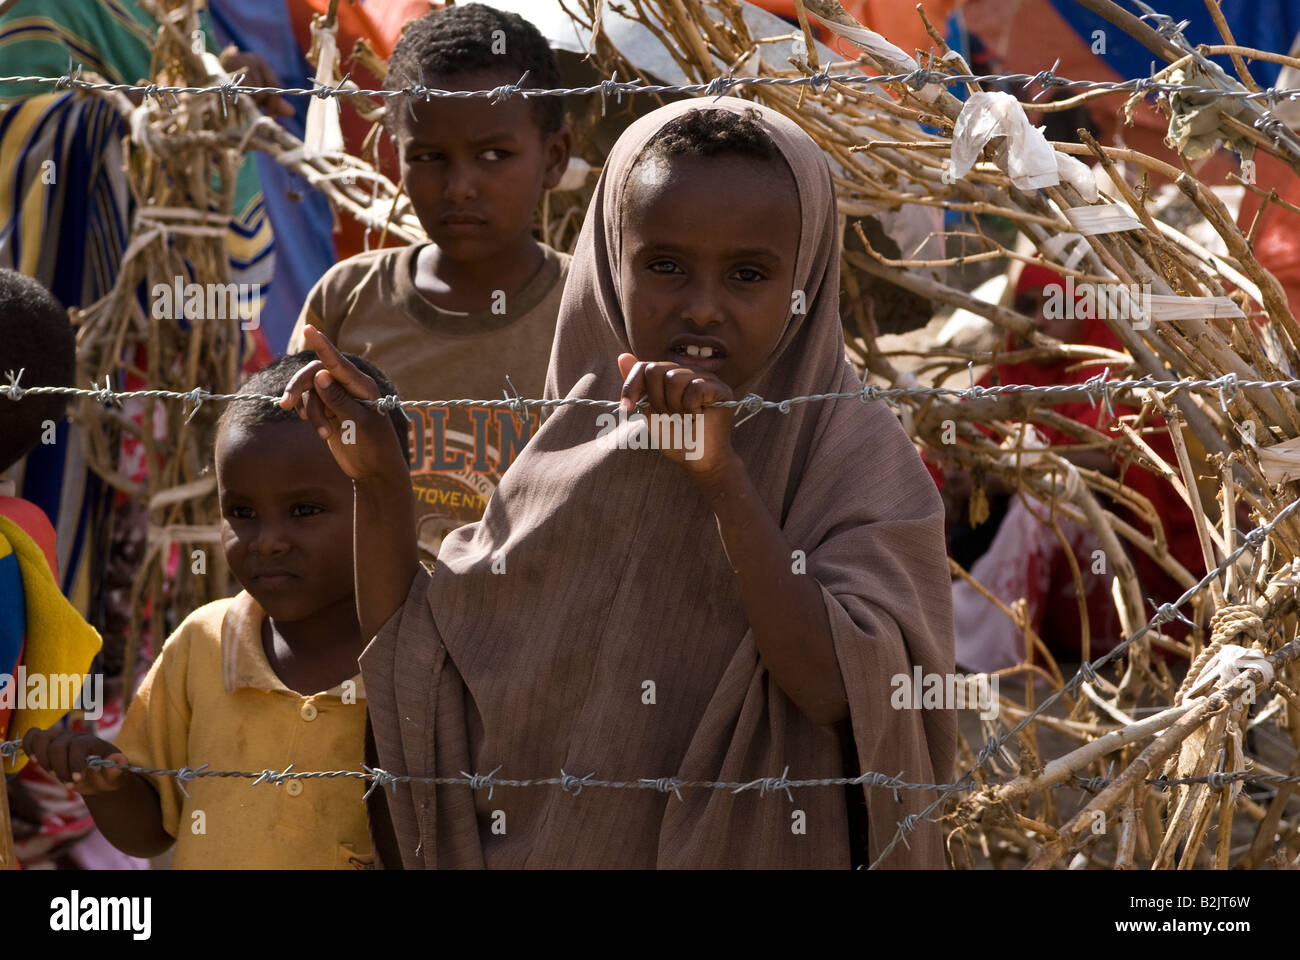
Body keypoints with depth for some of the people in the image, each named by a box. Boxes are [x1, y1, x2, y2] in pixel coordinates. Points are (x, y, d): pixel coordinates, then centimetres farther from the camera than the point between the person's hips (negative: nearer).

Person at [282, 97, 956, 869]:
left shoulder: (857, 455, -12)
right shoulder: (572, 448, -3)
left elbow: (840, 695, -26)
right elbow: (423, 699, -4)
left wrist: (724, 480, -28)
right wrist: (380, 483, -11)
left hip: (754, 849, -3)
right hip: (546, 848, 3)